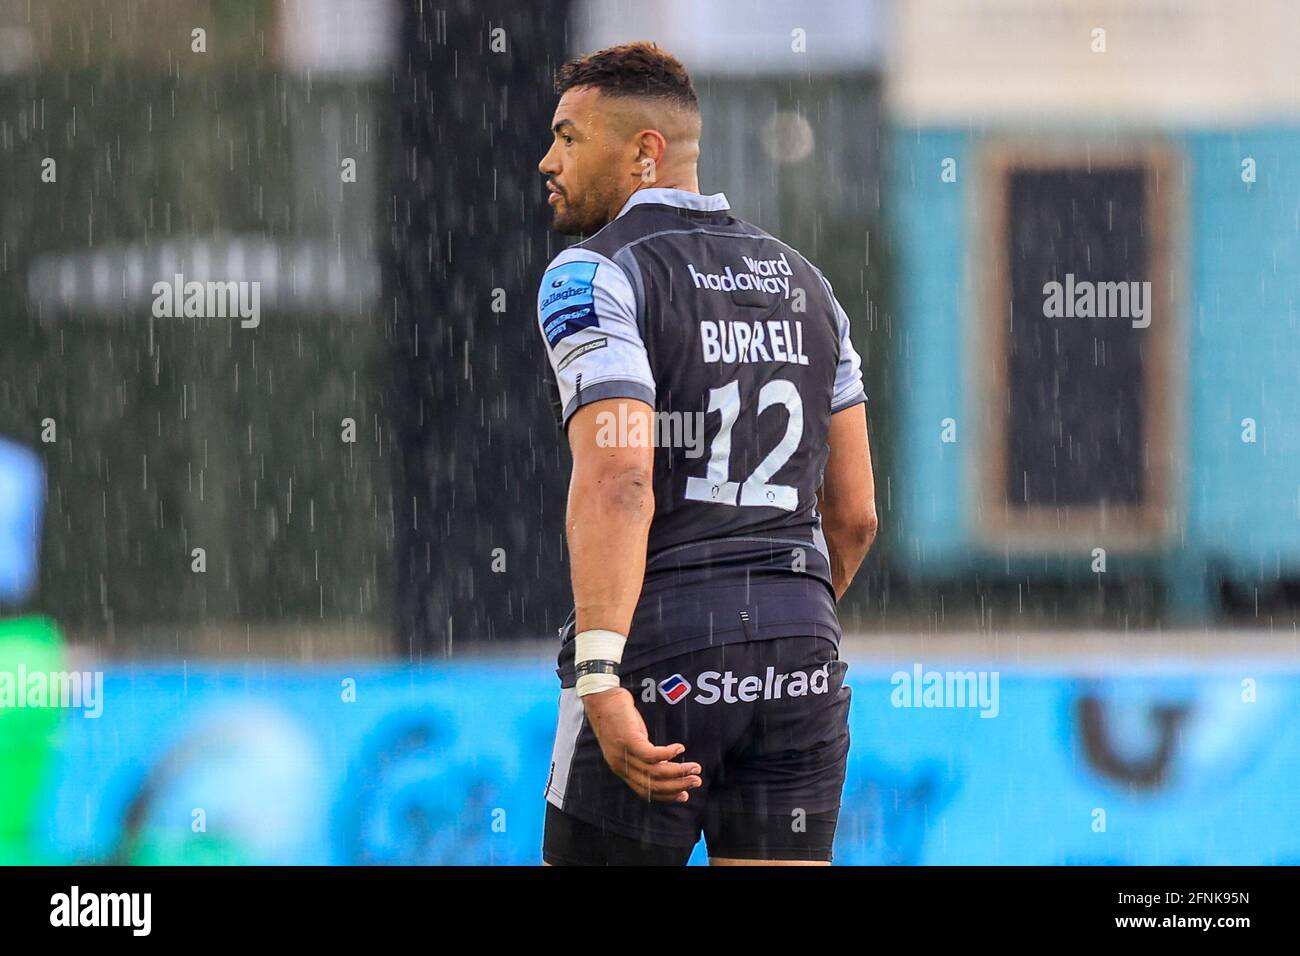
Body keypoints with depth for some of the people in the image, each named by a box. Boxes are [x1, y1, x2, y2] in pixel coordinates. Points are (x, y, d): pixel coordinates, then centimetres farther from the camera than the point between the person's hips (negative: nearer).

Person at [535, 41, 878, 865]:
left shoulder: (592, 278, -5)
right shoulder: (803, 287, 16)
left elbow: (616, 483, -19)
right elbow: (854, 513, 17)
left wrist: (600, 681, -26)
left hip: (656, 662, -6)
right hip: (801, 658, 6)